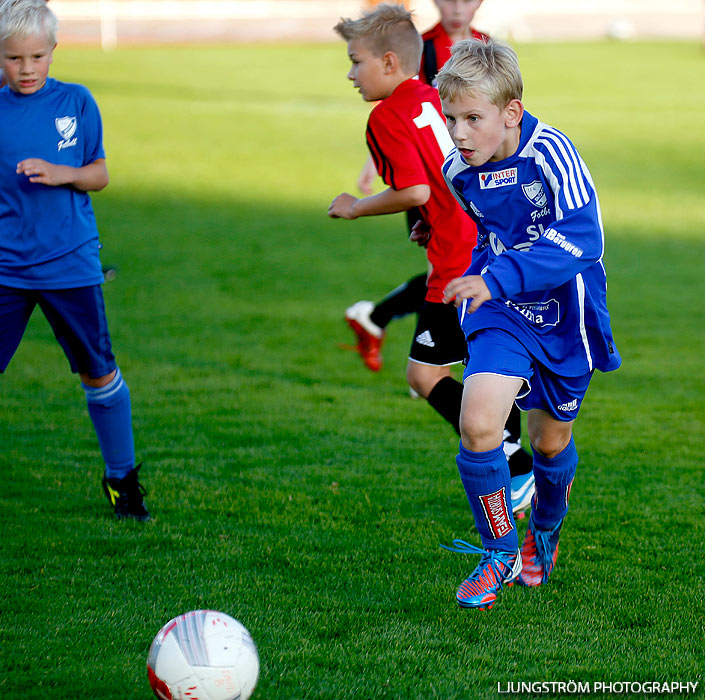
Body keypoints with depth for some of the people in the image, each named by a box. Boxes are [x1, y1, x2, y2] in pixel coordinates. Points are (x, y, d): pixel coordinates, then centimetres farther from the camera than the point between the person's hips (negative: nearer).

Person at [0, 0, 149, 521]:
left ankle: (122, 478, 25)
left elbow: (99, 176, 5)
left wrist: (61, 174, -14)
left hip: (70, 263, 0)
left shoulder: (76, 102, 1)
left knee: (99, 374, 8)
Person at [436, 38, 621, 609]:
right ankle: (500, 553, 0)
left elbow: (583, 238, -35)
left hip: (564, 315, -3)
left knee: (551, 440, 14)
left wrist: (496, 280, -42)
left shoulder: (550, 152, -23)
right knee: (478, 427, -20)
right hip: (502, 312, 3)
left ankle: (545, 536, 46)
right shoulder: (459, 173, -4)